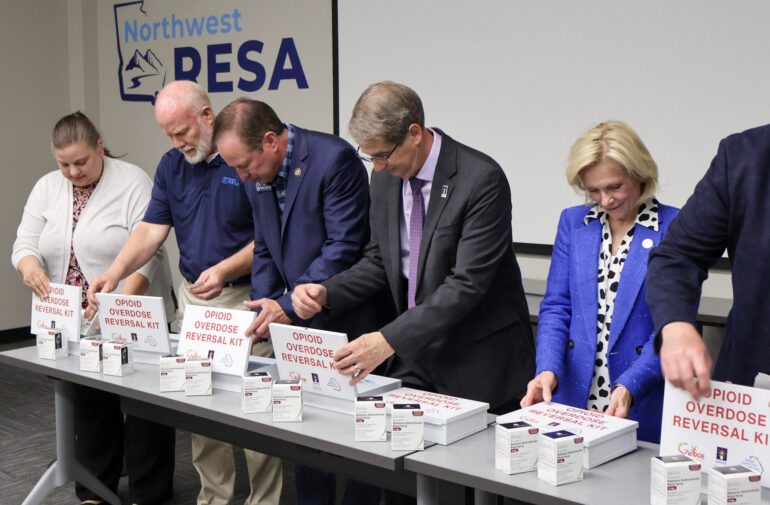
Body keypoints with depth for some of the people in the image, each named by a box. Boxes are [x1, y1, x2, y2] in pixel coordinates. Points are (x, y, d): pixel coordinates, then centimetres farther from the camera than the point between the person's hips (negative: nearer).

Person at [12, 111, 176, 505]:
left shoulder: (133, 183, -10)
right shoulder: (47, 188, 6)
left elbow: (146, 254, -17)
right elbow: (25, 243, 2)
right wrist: (30, 267, -22)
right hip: (75, 323, 5)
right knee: (89, 404, 14)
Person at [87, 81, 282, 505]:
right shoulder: (172, 165, 10)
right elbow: (152, 228, 7)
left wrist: (225, 269, -24)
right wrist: (114, 273, -7)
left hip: (246, 299, -6)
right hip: (191, 298, 6)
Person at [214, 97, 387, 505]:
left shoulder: (334, 158, -19)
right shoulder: (257, 176, 6)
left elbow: (344, 247, -22)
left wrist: (288, 306, -22)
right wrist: (263, 308, -1)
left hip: (345, 322, -7)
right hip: (298, 325, 7)